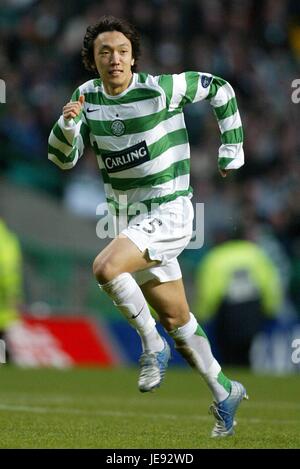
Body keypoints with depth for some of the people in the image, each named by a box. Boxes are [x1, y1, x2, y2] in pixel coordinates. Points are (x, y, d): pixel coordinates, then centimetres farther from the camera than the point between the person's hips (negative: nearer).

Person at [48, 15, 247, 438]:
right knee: (176, 319, 14)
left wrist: (232, 150, 0)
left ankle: (153, 345, -11)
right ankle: (225, 393, 29)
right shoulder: (87, 97, 2)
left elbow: (220, 89, 0)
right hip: (130, 219, 7)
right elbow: (63, 158, -2)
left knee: (106, 268, -30)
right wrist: (67, 124, -22)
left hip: (169, 213, -7)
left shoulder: (161, 89, -14)